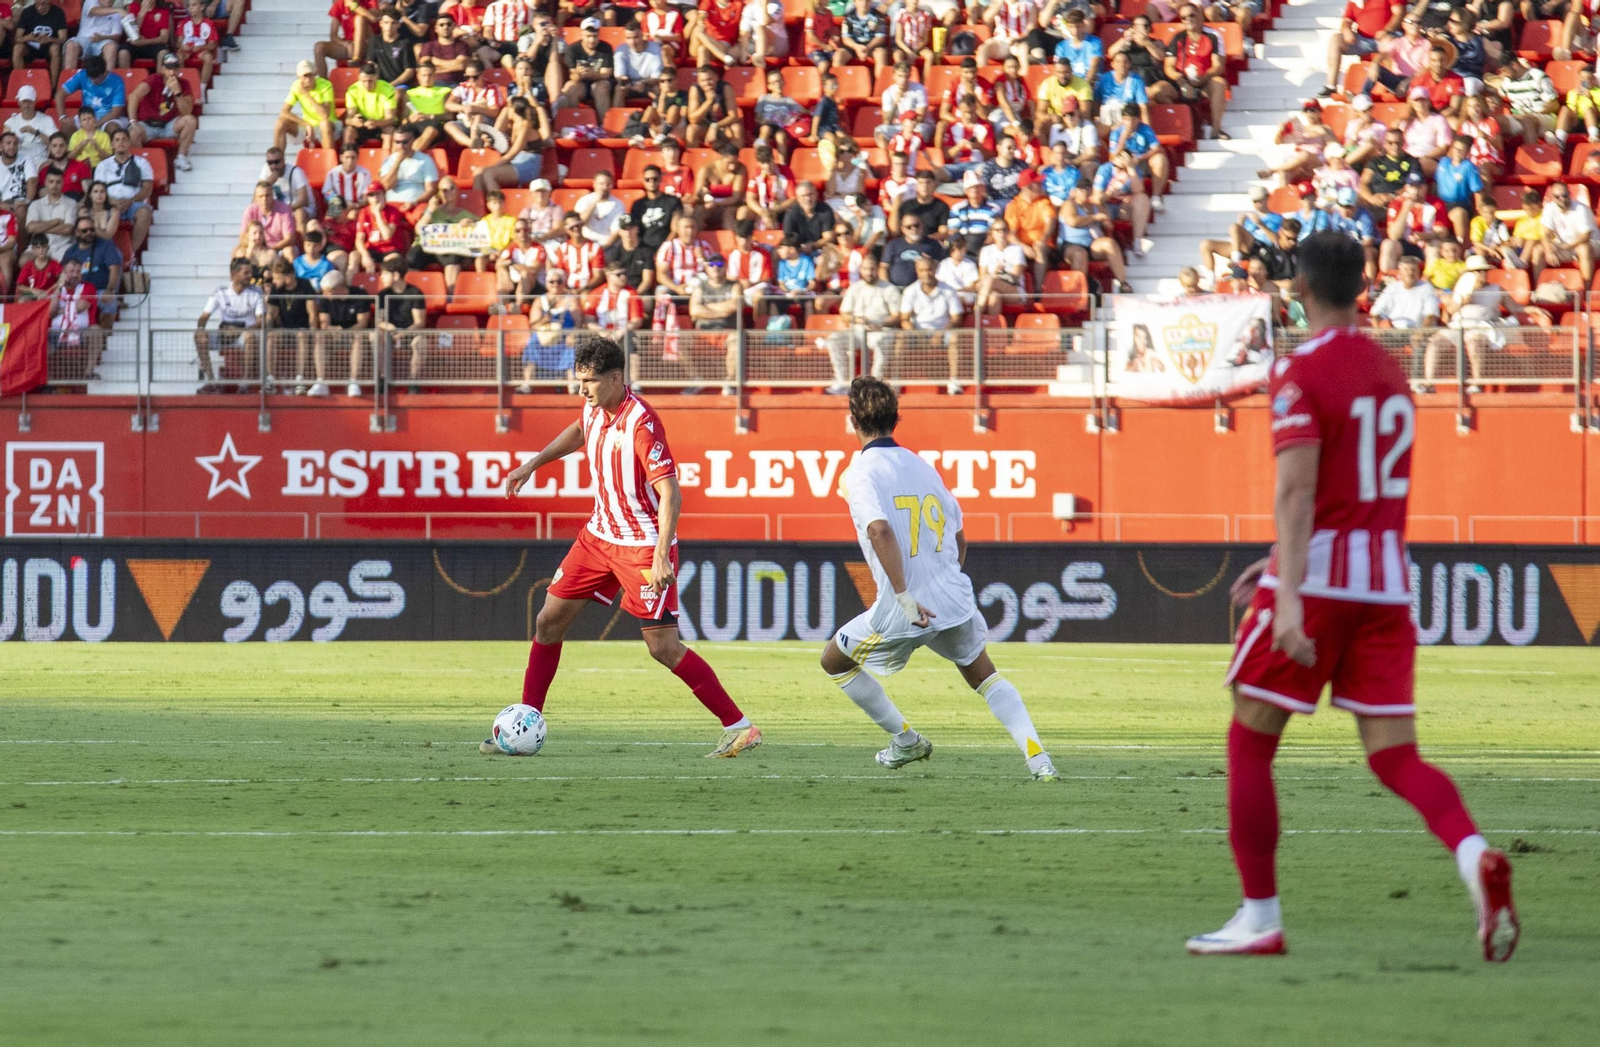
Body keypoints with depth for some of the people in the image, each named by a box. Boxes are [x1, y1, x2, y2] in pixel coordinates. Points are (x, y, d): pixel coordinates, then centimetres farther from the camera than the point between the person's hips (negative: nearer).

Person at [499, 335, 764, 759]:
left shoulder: (641, 424, -24)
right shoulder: (595, 409, 1)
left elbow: (670, 494, -27)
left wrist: (662, 557, -33)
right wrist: (533, 463, 24)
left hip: (644, 545, -8)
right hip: (600, 534, 8)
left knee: (663, 647, -11)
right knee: (549, 621, 6)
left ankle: (739, 727, -4)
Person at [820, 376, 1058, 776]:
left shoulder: (859, 474, -8)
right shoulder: (923, 466, 11)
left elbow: (881, 531, -25)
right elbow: (959, 540, 17)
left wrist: (904, 597, -25)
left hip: (902, 614, -5)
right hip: (955, 602, 5)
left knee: (834, 662, 20)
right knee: (984, 676, 23)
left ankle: (906, 740, 24)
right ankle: (1037, 757, 4)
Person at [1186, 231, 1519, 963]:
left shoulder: (1301, 373, -10)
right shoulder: (1389, 370, 14)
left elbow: (1297, 490, -21)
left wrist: (1290, 595, -28)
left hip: (1316, 579, -6)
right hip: (1386, 581, 6)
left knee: (1250, 741, 8)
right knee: (1394, 755, 3)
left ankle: (1260, 917, 6)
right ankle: (1474, 855, -25)